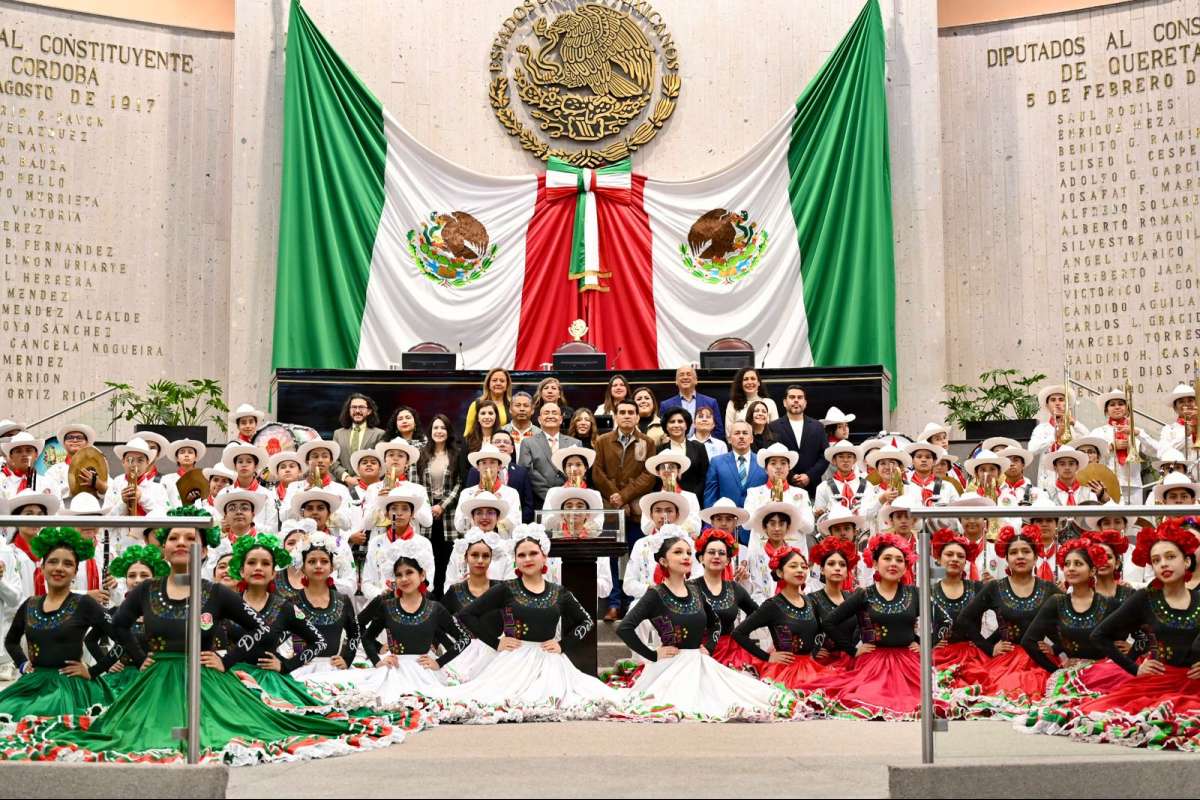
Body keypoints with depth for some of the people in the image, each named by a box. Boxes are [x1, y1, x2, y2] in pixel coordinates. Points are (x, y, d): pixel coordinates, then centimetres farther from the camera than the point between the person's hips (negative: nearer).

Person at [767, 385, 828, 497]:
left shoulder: (817, 427, 13)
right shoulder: (774, 427, 5)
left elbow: (825, 456, 8)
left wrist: (810, 476, -6)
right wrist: (790, 476, -12)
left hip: (811, 486, 2)